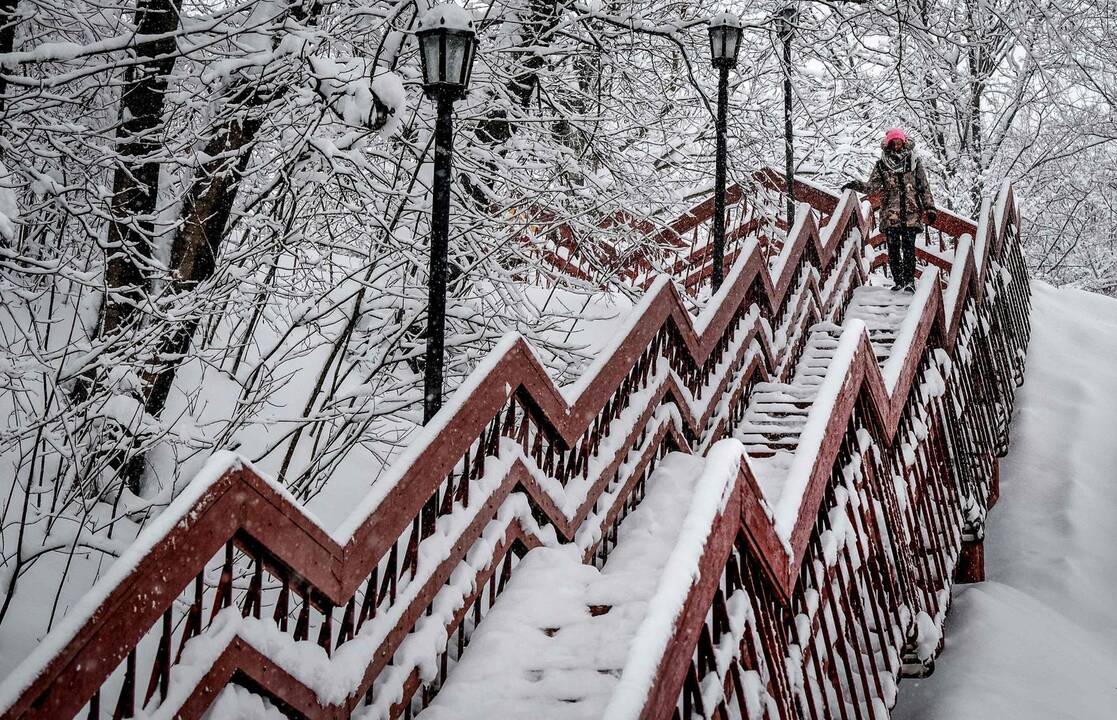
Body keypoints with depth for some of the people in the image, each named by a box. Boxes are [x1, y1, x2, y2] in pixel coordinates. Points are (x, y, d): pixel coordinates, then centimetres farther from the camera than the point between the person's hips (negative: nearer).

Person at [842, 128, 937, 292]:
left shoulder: (914, 162, 9)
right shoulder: (881, 165, 9)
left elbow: (924, 187, 10)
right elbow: (872, 187, 2)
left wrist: (930, 208, 5)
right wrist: (857, 185, -16)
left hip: (911, 213, -1)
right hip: (890, 214, 1)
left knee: (909, 247, -7)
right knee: (893, 248, -1)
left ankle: (909, 280, -3)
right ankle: (898, 280, 7)